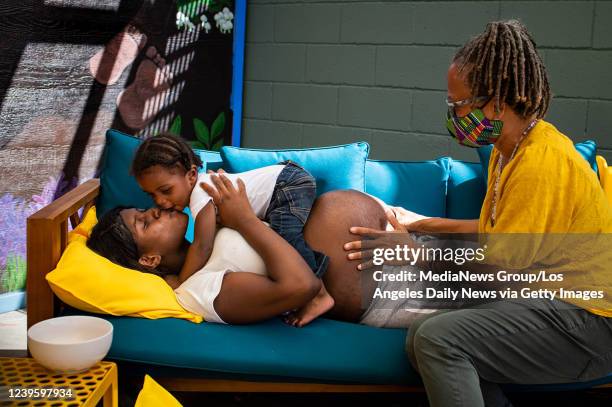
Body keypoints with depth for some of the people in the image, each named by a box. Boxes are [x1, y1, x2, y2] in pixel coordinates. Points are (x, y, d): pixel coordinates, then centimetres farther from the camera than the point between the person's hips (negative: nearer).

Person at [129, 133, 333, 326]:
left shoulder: (200, 193, -25)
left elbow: (201, 247, -26)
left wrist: (179, 281, -17)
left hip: (291, 182, -10)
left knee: (285, 234, -29)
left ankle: (319, 296, -25)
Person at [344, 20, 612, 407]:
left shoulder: (542, 161, -22)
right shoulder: (511, 149, 9)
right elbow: (495, 229, 16)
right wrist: (422, 226, 15)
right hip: (549, 298, 9)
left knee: (440, 338, -25)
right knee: (423, 336, -2)